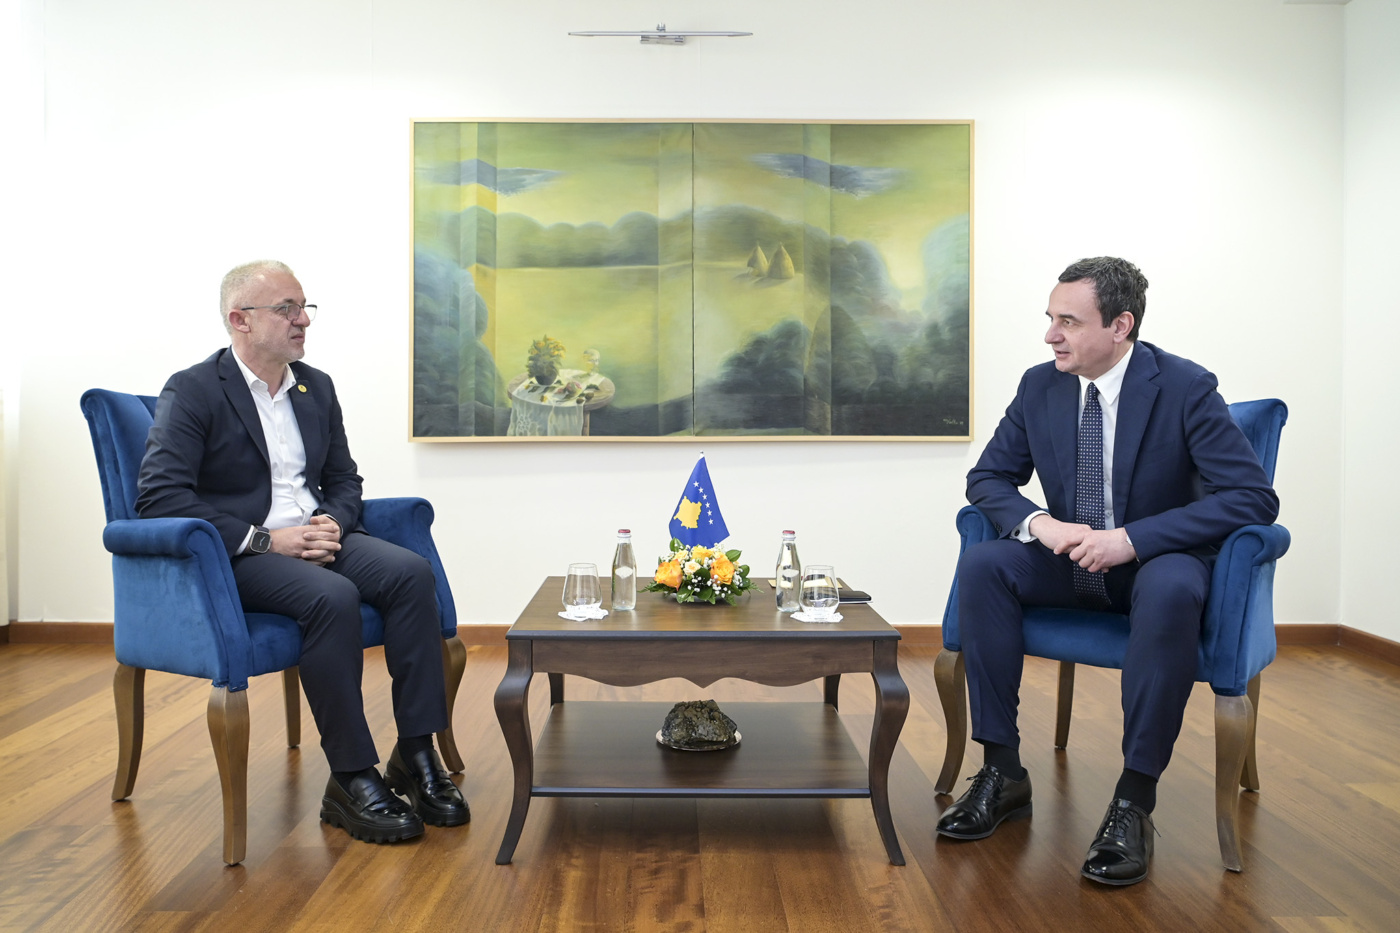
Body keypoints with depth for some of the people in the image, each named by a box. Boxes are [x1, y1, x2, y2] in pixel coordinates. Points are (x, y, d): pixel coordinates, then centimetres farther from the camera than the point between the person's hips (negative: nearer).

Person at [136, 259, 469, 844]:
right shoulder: (192, 391, -4)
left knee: (410, 571, -22)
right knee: (332, 596, -35)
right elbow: (159, 496, -14)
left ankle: (416, 754, -18)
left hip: (316, 537, 6)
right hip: (238, 555, -6)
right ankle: (352, 779, -23)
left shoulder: (317, 387, 16)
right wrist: (264, 539, -20)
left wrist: (334, 522, -4)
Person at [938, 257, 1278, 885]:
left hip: (1157, 558, -4)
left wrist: (1133, 538, -30)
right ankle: (1003, 773, -17)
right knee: (981, 564, -23)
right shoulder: (1040, 386, -1)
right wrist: (1039, 523, -19)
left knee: (1171, 592, -38)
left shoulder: (1186, 387, -14)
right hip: (1069, 559, 4)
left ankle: (1134, 799, -27)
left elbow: (1253, 497, -19)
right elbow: (988, 477, 4)